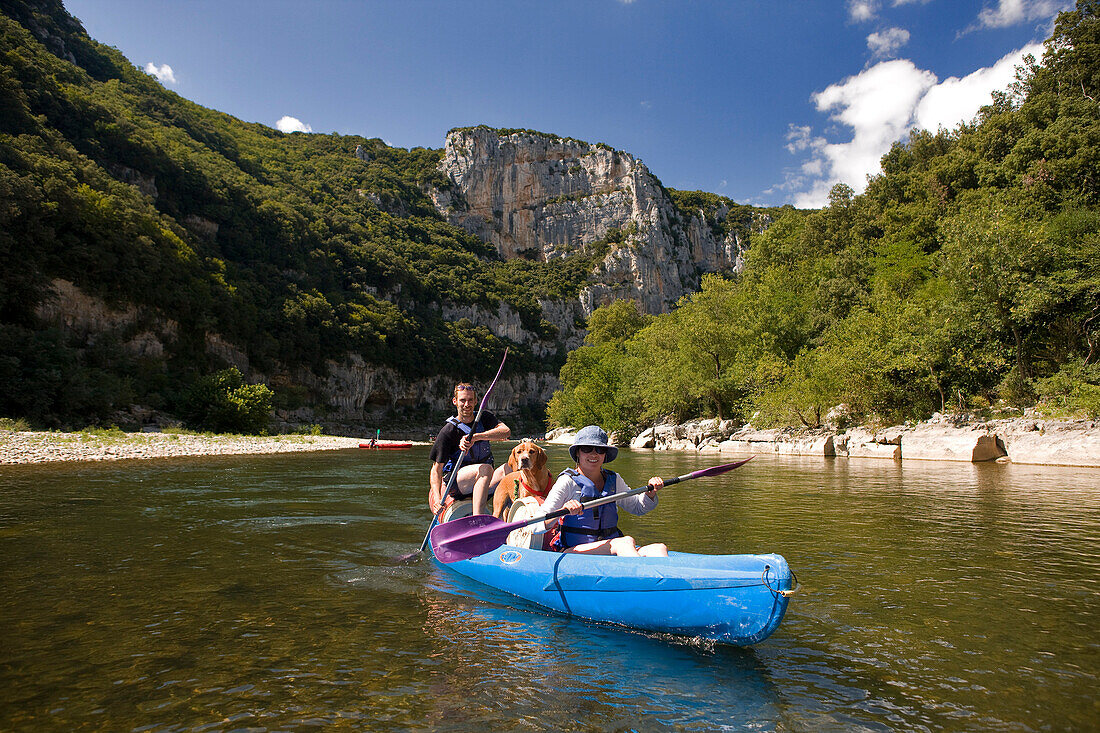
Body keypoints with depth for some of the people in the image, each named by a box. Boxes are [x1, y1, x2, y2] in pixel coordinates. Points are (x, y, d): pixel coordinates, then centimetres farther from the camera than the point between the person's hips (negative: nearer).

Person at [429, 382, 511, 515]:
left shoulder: (484, 417, 6)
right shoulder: (448, 431, -6)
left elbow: (506, 431, -15)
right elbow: (436, 469, -8)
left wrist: (475, 437, -29)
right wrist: (437, 498, -25)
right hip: (453, 484, -5)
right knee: (485, 468, -33)